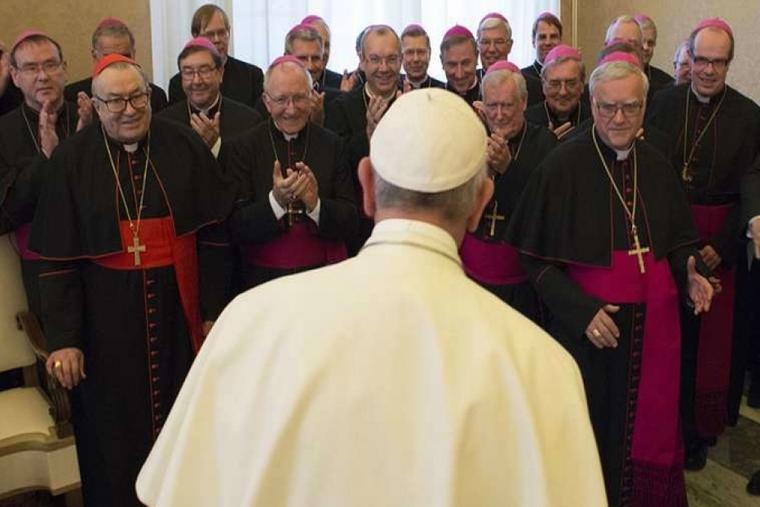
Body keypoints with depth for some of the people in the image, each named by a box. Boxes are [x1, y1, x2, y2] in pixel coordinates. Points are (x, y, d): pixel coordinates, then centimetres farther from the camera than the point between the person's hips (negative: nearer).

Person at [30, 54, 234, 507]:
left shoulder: (186, 148, -2)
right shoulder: (71, 160, -3)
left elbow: (212, 235, 2)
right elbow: (58, 258, -3)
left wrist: (214, 311, 1)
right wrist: (63, 338, -6)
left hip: (178, 309, 1)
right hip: (106, 317, -1)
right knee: (115, 429, 11)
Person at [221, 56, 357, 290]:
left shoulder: (332, 145, -2)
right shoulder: (241, 148, -5)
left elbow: (350, 224, -5)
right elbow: (236, 229, -10)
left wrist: (315, 205, -22)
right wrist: (276, 201, -24)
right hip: (264, 280, -1)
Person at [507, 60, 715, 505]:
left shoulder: (656, 165, 4)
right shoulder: (563, 165, -11)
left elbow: (677, 240, 15)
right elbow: (535, 257, -10)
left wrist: (690, 274, -6)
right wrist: (580, 310, -19)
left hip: (653, 324, 4)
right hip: (588, 326, -4)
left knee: (647, 426, 14)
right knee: (592, 431, 10)